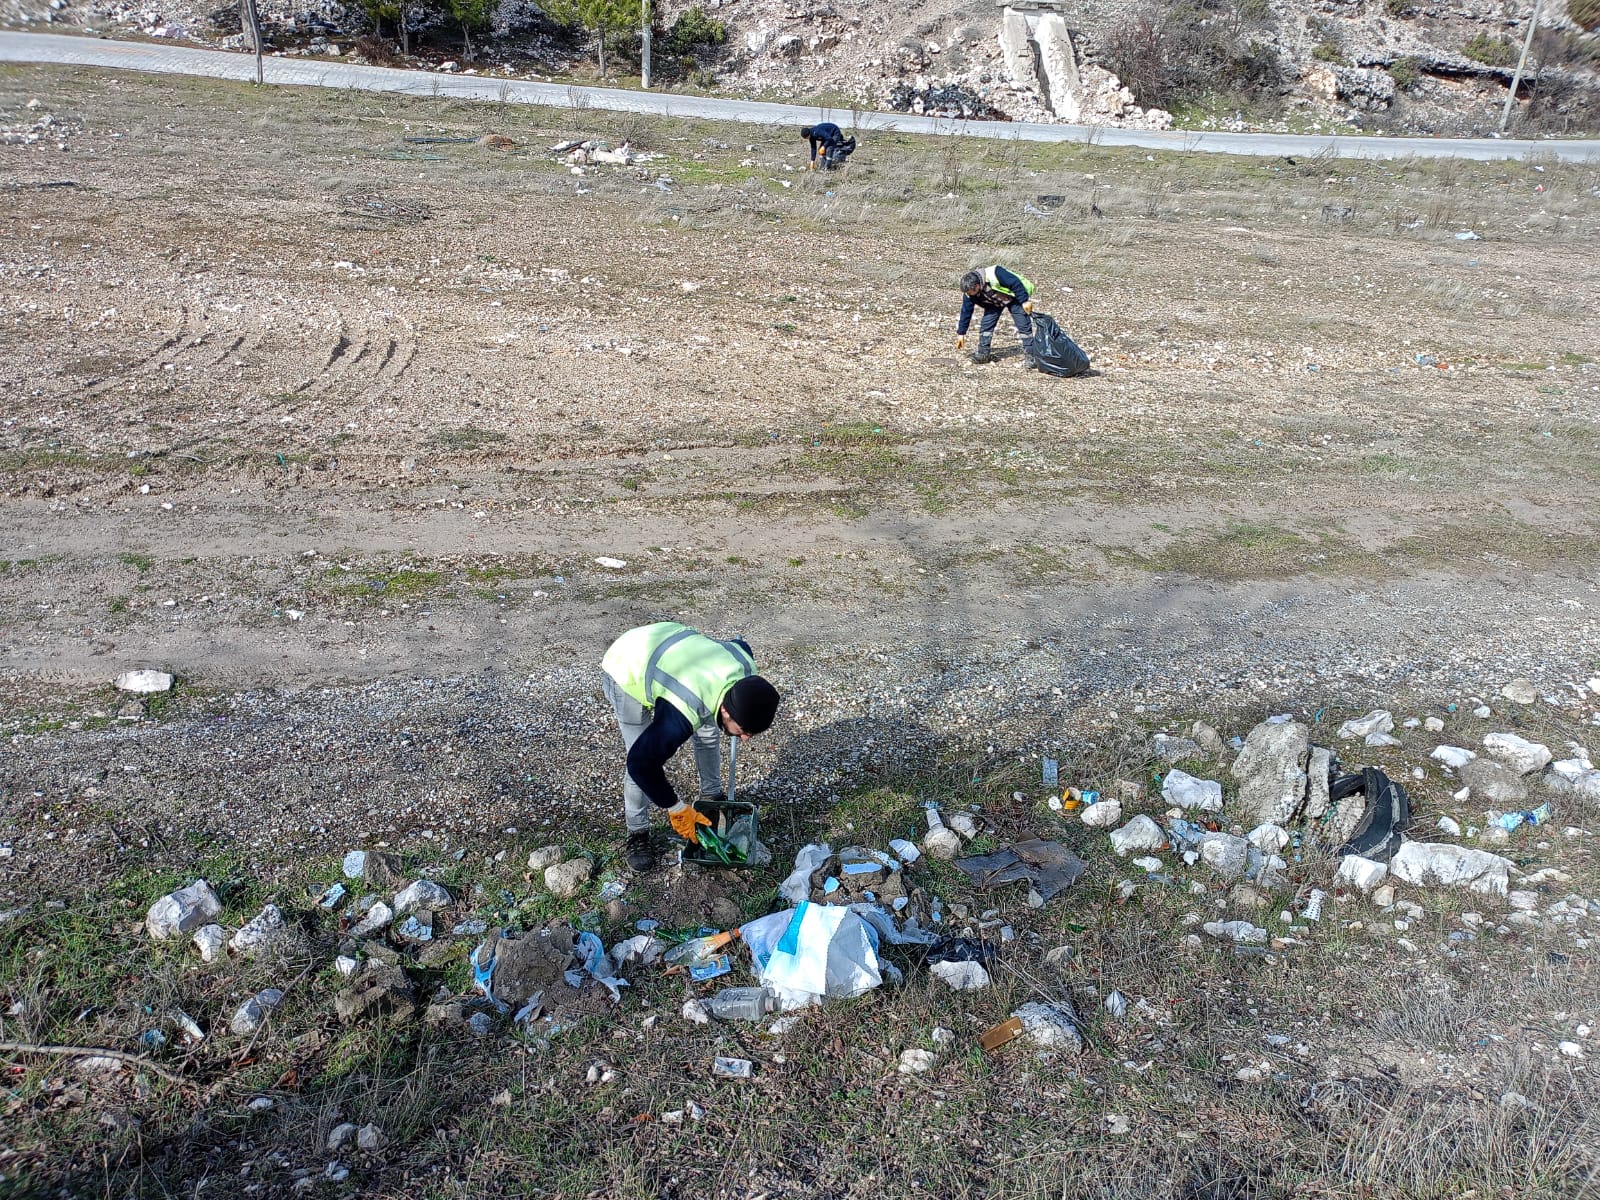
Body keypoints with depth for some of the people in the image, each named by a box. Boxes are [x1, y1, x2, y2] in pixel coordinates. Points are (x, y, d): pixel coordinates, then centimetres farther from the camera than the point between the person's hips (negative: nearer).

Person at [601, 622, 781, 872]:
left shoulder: (747, 668, -25)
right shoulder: (683, 712, -44)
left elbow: (740, 644, 1)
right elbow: (642, 763, -33)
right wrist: (676, 809, -21)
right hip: (626, 667, -6)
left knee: (708, 735, 10)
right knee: (642, 758, -9)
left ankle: (711, 796, 35)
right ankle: (637, 834, 11)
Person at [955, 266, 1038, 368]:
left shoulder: (994, 275, -41)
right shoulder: (969, 290, -20)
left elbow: (1016, 284, -33)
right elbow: (966, 311, -9)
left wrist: (1025, 301, -29)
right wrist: (961, 333, -4)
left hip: (1013, 297, -5)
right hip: (994, 302, 5)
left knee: (1024, 325, -13)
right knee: (986, 323, -8)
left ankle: (1029, 356, -10)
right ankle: (983, 353, 4)